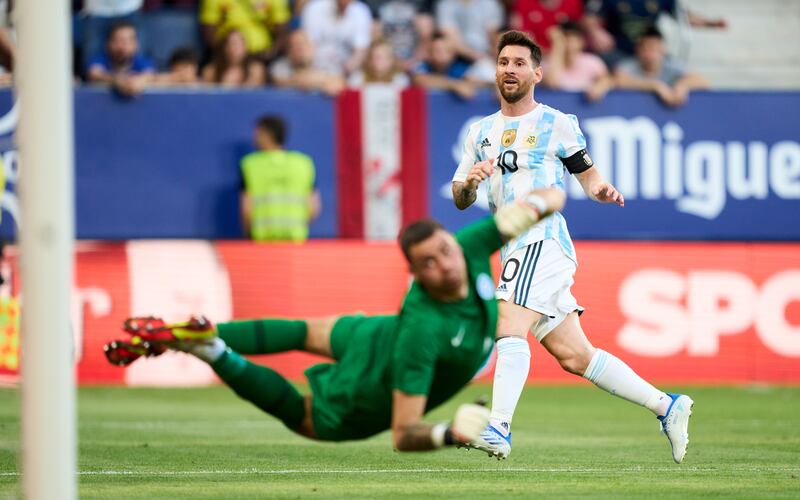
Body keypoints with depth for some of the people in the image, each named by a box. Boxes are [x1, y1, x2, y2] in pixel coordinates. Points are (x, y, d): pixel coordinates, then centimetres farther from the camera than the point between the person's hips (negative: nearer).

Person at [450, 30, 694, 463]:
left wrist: (601, 190, -12)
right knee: (574, 356, 6)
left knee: (508, 325, -25)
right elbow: (459, 201, 17)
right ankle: (666, 406, 14)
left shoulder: (557, 124, 3)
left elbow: (587, 173, 10)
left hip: (543, 240, -6)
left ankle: (498, 430, -34)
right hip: (516, 250, 6)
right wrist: (470, 182, -6)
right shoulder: (481, 132, 17)